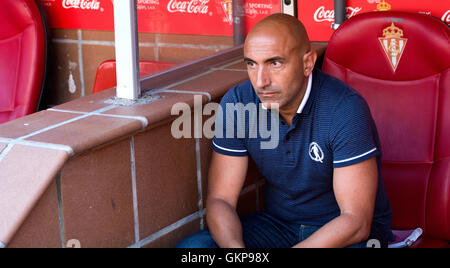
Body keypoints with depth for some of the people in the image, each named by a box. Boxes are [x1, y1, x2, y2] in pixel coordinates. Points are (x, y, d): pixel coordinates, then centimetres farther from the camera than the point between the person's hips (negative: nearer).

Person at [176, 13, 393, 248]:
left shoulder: (345, 110, -24)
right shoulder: (236, 103, -10)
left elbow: (356, 221, -25)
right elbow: (220, 199, -8)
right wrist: (235, 249, -31)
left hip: (348, 232, -4)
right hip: (278, 224, 4)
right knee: (190, 247, -19)